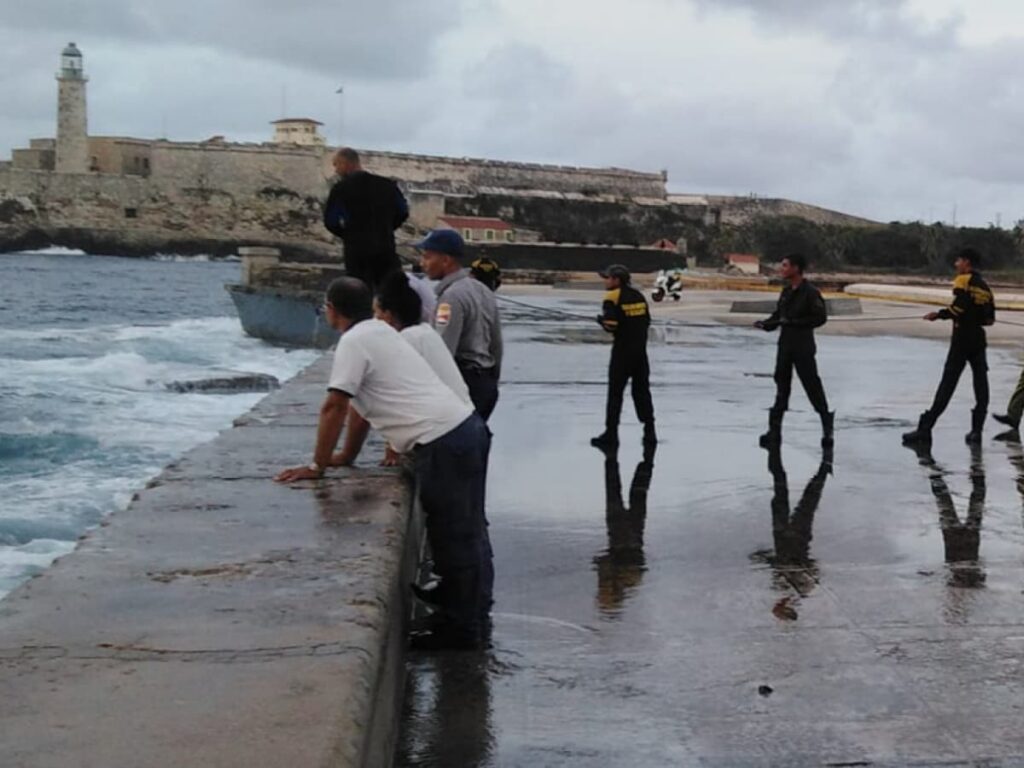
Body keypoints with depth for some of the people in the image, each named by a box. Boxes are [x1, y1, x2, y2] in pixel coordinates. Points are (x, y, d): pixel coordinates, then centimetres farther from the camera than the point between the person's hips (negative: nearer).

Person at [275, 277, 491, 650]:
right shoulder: (379, 331, 20)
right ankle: (469, 606, 29)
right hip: (466, 427, 10)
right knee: (465, 534, 18)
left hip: (443, 444, -10)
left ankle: (461, 630, 5)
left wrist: (317, 466, -6)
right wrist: (347, 455, 28)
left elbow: (334, 407, -13)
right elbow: (362, 403, 25)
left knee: (454, 539, -2)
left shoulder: (354, 342, -9)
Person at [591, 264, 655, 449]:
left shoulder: (613, 297, -12)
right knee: (642, 389, 14)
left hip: (622, 350, -6)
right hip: (640, 349, 6)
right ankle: (649, 431, 16)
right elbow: (646, 321, 10)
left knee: (615, 391, 0)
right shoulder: (638, 295, 8)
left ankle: (611, 433, -1)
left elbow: (610, 324, -19)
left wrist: (601, 319, 1)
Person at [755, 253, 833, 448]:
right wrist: (766, 324, -7)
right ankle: (775, 430, 13)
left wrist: (793, 322, -21)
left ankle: (828, 425, 15)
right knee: (781, 388, 9)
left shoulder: (810, 293, -13)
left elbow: (820, 318, -17)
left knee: (812, 386, 0)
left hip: (803, 348, -7)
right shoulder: (786, 292, 10)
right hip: (785, 346, 7)